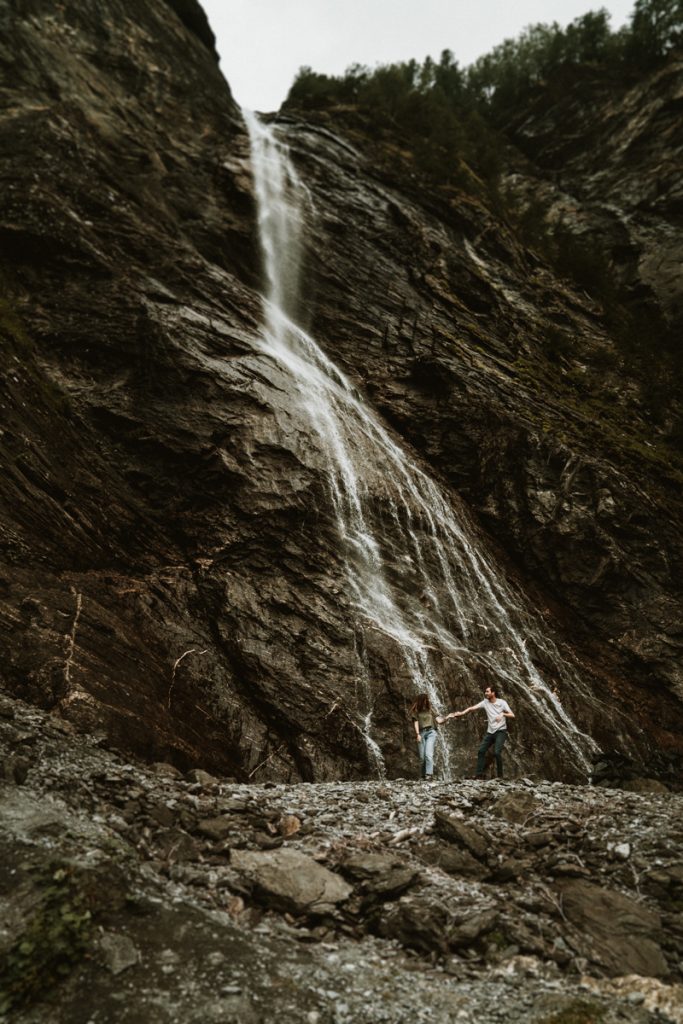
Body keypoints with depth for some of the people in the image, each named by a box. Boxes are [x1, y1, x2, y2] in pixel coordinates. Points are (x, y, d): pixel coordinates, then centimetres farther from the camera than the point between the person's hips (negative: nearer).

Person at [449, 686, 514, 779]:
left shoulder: (502, 702, -8)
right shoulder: (485, 702, 1)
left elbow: (512, 715, -11)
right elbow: (472, 708, -6)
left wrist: (503, 714, -29)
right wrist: (462, 713, -21)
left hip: (501, 731, -5)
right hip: (490, 731, 5)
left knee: (497, 752, -18)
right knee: (481, 751, -1)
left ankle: (500, 775, -2)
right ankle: (479, 774, 5)